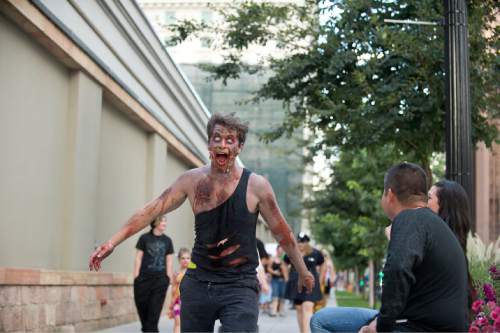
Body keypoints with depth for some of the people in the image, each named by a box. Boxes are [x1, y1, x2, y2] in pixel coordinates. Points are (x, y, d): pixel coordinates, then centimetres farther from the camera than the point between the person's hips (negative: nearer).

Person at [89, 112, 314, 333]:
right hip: (197, 283, 3)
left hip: (239, 286, -3)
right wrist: (112, 242, -8)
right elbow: (151, 211, -1)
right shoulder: (192, 180, 1)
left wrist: (303, 272, 11)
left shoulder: (256, 185, -6)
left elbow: (282, 234, 3)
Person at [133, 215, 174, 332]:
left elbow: (169, 261, 10)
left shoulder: (167, 240, 8)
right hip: (144, 278, -1)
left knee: (155, 309, -2)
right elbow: (138, 258, 2)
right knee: (142, 305, 3)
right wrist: (136, 276, -3)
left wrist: (169, 278, 5)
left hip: (161, 279, 2)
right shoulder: (145, 238, 1)